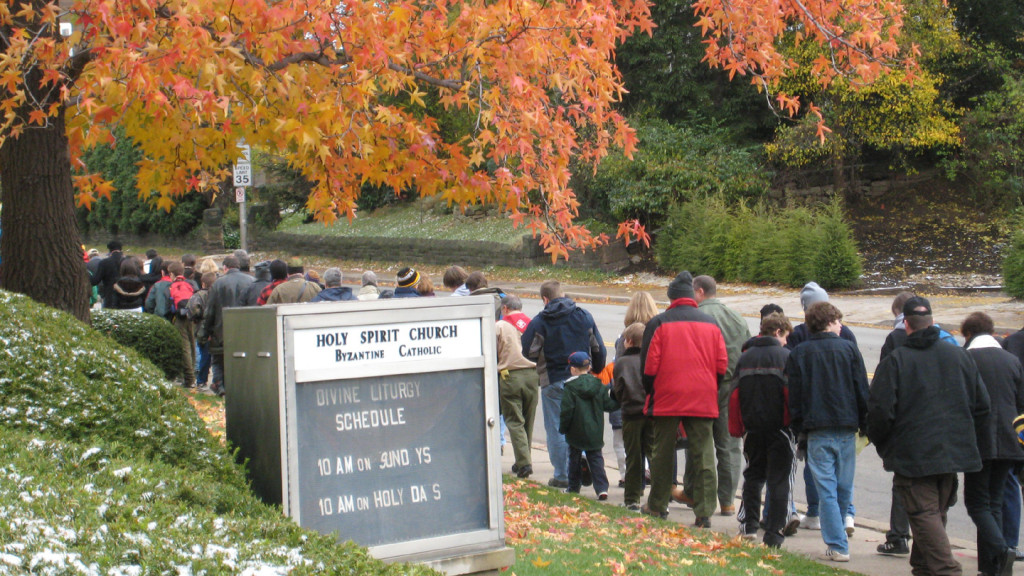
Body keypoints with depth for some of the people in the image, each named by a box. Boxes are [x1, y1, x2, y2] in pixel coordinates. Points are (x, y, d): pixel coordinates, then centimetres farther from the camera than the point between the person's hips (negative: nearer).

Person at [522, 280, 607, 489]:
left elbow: (529, 352, -9)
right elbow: (599, 349, 7)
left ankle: (562, 475, 6)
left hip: (554, 382, -3)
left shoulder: (539, 322, -8)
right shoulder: (584, 316, 4)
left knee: (556, 429, 4)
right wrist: (595, 371, 21)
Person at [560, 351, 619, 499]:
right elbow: (609, 405, 2)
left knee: (574, 458, 13)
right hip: (595, 432, 3)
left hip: (576, 432, -3)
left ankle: (574, 487, 22)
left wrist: (562, 428, -2)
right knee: (596, 458, 7)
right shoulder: (599, 386, 1)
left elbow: (566, 410, -14)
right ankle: (602, 488, -7)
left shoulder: (570, 387, -11)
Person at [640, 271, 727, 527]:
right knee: (704, 455, 1)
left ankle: (657, 505, 22)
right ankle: (704, 512, -4)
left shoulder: (658, 323, -4)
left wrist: (650, 391, 10)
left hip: (666, 400, -2)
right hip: (704, 401, 2)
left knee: (662, 453, 11)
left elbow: (649, 364, -5)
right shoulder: (711, 324, 6)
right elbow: (722, 364, 6)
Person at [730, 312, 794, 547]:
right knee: (779, 479, 0)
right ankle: (774, 533, -3)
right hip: (779, 427, -4)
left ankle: (748, 525, 18)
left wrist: (737, 429, 13)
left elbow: (735, 395, 8)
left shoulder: (745, 357, 7)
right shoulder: (786, 356, -6)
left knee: (753, 475, 18)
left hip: (753, 428, 4)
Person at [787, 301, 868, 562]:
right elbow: (862, 390, 2)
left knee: (826, 489, 0)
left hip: (817, 430, 0)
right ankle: (838, 533, 29)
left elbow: (794, 394, 3)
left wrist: (799, 427, 10)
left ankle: (837, 546, -4)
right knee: (844, 487, 14)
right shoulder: (848, 348, 2)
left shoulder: (798, 354, 4)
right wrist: (865, 423, 9)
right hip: (846, 428, 1)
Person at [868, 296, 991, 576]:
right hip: (953, 452, 5)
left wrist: (880, 444, 5)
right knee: (936, 512, 17)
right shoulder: (960, 355, 6)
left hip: (912, 455, -5)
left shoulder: (894, 361, -8)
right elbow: (982, 405, 9)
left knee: (924, 513, -6)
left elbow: (880, 411, -12)